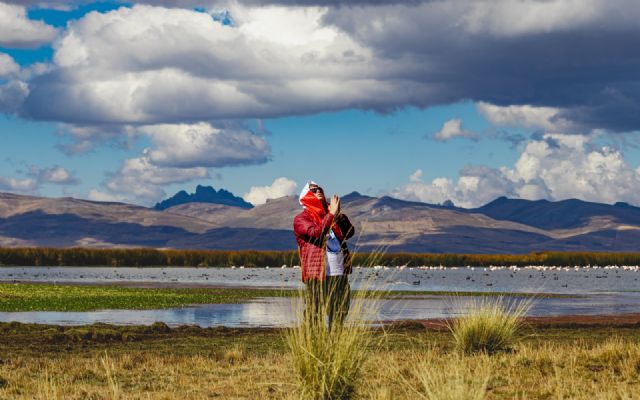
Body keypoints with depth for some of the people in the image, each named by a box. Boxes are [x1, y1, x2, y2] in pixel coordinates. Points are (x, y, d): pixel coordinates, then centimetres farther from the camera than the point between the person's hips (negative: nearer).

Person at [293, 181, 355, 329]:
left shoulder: (328, 215, 21)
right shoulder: (300, 219, 1)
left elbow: (349, 232, 9)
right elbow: (316, 232, -18)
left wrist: (339, 215, -5)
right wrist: (332, 214, -17)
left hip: (340, 273, 7)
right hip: (317, 273, -6)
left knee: (341, 310, 9)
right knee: (315, 314, -8)